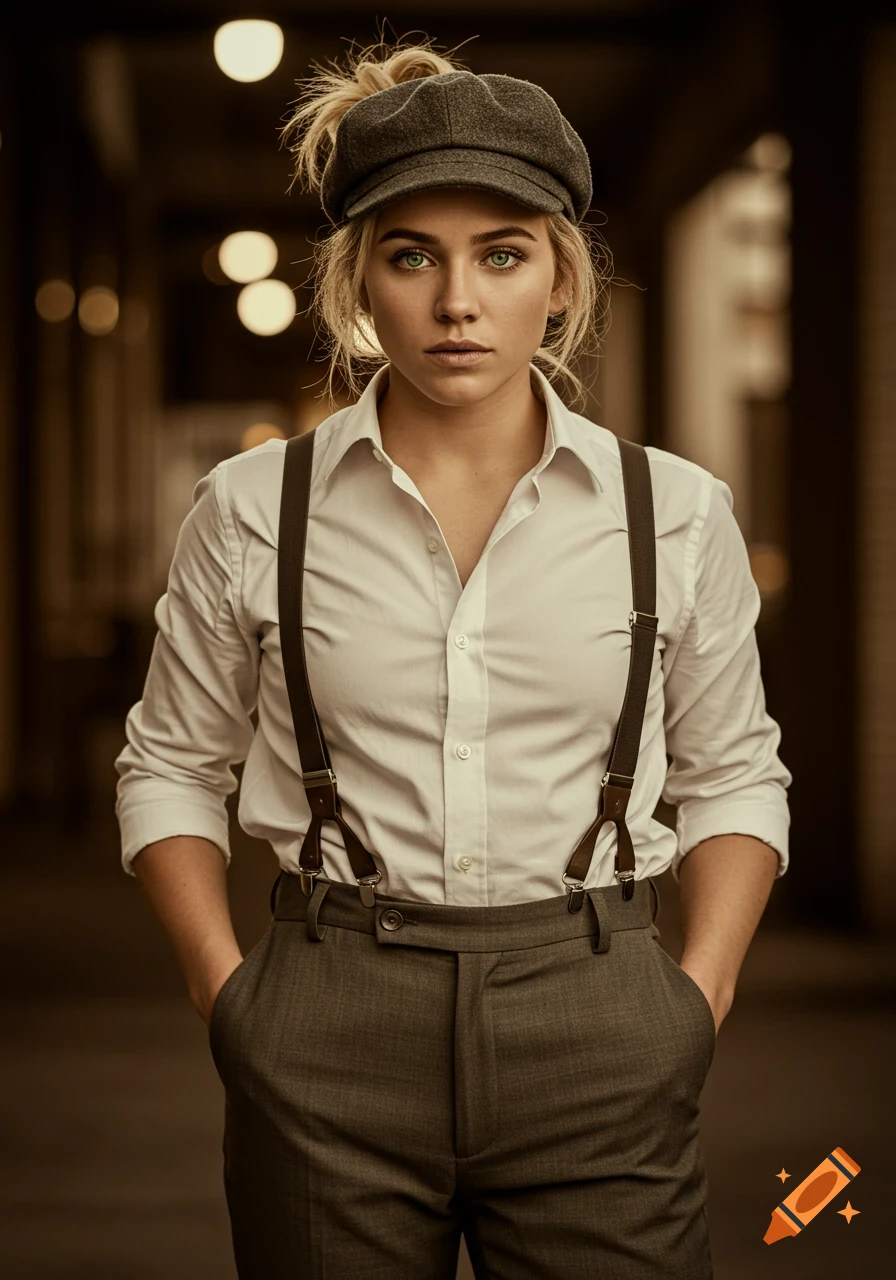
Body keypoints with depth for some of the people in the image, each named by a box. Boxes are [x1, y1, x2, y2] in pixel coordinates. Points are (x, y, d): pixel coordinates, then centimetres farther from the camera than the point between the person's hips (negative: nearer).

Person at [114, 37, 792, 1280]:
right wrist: (226, 993, -1)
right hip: (327, 1046, 0)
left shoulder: (678, 513, 2)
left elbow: (733, 773, 11)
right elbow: (171, 767, 9)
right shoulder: (252, 511, 1)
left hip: (596, 1042, 0)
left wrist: (700, 1001, -1)